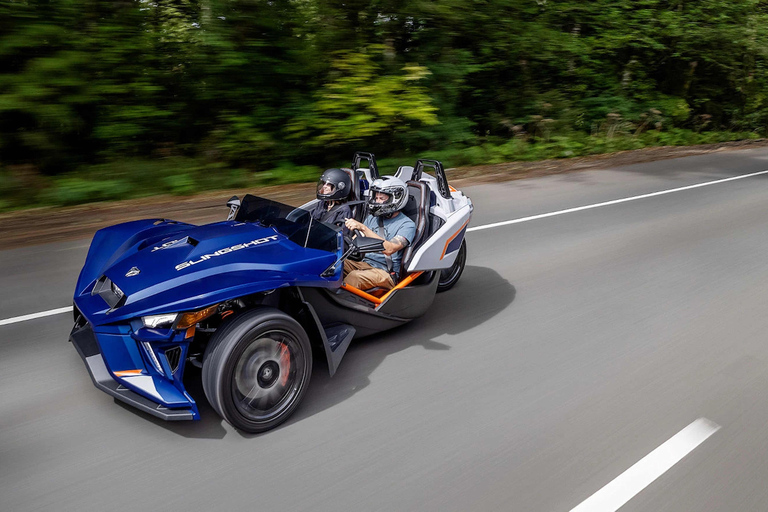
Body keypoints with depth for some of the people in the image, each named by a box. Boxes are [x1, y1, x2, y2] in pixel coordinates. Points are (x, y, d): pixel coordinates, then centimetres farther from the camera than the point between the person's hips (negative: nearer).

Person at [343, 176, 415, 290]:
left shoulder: (407, 225, -5)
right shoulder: (372, 217, 16)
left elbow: (389, 249, -22)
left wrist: (363, 228, -26)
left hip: (386, 273, -6)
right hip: (365, 263, 6)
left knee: (355, 277, -35)